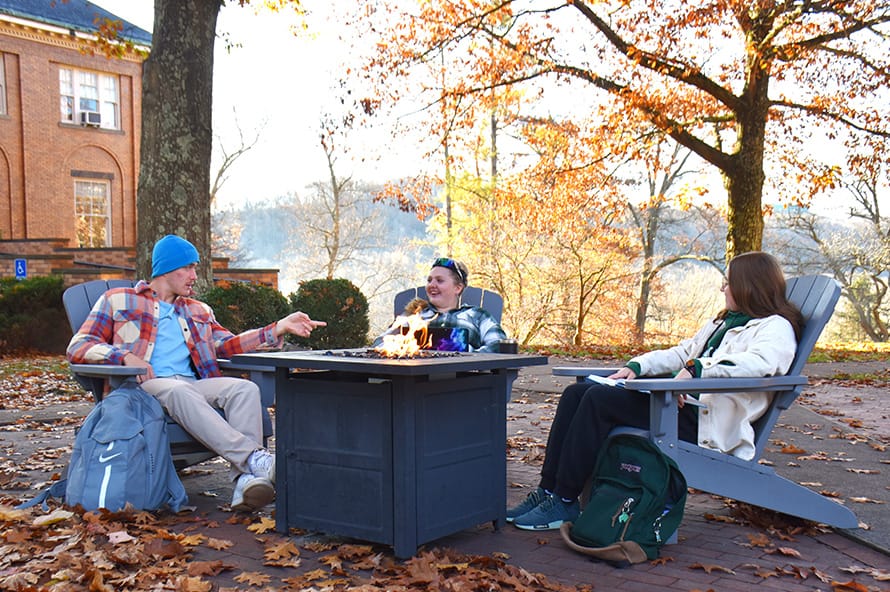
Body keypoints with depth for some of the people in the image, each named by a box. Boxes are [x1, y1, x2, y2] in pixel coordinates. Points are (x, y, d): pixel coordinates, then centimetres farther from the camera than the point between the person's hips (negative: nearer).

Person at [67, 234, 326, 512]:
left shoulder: (198, 311, 30)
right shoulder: (118, 300, 16)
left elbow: (227, 344, 15)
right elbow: (78, 347, 7)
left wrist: (279, 328, 4)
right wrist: (125, 356, -13)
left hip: (192, 387, 4)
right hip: (141, 386, -4)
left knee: (245, 388, -26)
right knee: (181, 391, -38)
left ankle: (246, 481, -45)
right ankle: (256, 459, -48)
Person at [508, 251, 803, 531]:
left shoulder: (776, 327, -1)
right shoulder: (723, 322, 30)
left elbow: (760, 361, -24)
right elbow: (681, 352, 30)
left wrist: (697, 368, -30)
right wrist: (637, 366, 13)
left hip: (705, 418, -10)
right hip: (681, 399, 10)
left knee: (599, 399, -25)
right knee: (576, 393, -5)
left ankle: (564, 503, -19)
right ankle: (548, 490, -8)